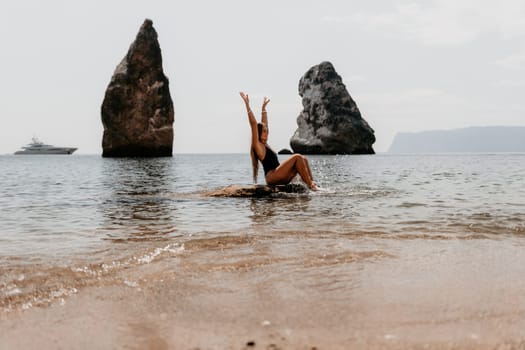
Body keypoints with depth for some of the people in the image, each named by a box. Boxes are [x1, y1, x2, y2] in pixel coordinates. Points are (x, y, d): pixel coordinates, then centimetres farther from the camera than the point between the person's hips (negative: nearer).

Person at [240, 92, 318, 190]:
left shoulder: (264, 144, 22)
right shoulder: (257, 145, -1)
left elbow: (264, 124, 31)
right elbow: (253, 124, -8)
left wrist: (264, 107, 38)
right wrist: (247, 104, -10)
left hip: (280, 177, 9)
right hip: (272, 177, -9)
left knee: (303, 159, -1)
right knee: (297, 157, -18)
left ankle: (312, 183, -11)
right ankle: (310, 185, -21)